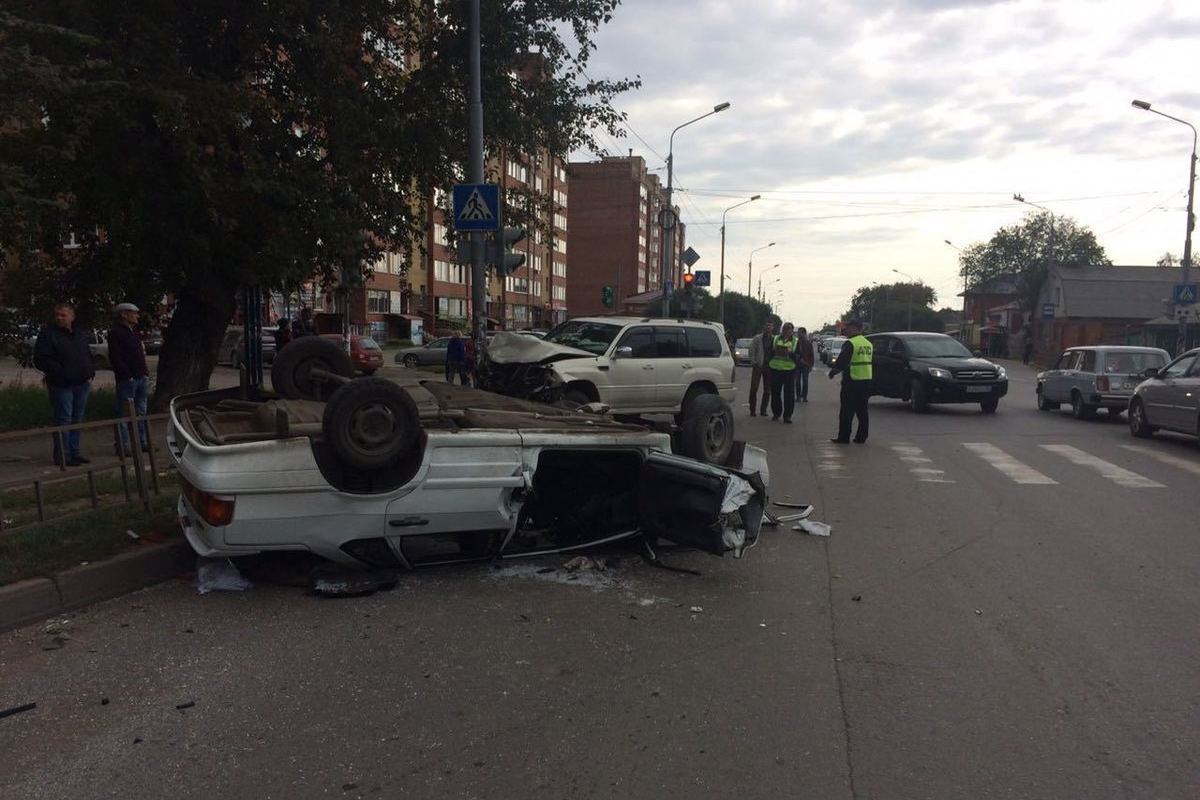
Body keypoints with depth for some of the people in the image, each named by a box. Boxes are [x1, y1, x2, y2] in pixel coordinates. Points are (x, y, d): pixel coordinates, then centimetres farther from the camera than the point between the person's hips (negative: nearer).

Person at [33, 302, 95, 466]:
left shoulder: (80, 334, 15)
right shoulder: (48, 333, -4)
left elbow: (89, 357, 24)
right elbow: (40, 360, -10)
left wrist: (90, 374, 8)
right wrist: (61, 373, -17)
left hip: (81, 384, 6)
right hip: (61, 385, -6)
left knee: (77, 419, 10)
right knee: (63, 419, -7)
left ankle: (74, 452, 18)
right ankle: (62, 456, -3)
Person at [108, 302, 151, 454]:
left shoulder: (134, 331, 19)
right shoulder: (115, 333, -9)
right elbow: (114, 358, -16)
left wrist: (145, 372, 14)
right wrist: (127, 375, -19)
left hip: (141, 378, 9)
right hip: (127, 380, -9)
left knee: (141, 413, 13)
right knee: (124, 414, -4)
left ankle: (143, 442, 21)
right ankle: (123, 446, -1)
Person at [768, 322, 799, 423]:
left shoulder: (795, 341, 5)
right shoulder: (775, 339, 11)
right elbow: (769, 352, 11)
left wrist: (789, 353, -20)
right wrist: (775, 351, -11)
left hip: (789, 370, -2)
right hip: (775, 369, 2)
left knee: (789, 394, -4)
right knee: (775, 393, 6)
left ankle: (787, 415, 3)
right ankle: (776, 413, 20)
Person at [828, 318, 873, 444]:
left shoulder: (850, 343, -14)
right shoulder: (869, 344, 12)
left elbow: (841, 361, -18)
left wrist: (832, 371, -1)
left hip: (852, 382, -7)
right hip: (867, 381, 7)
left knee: (847, 411, -1)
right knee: (862, 411, 12)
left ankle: (844, 437, 1)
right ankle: (861, 437, 15)